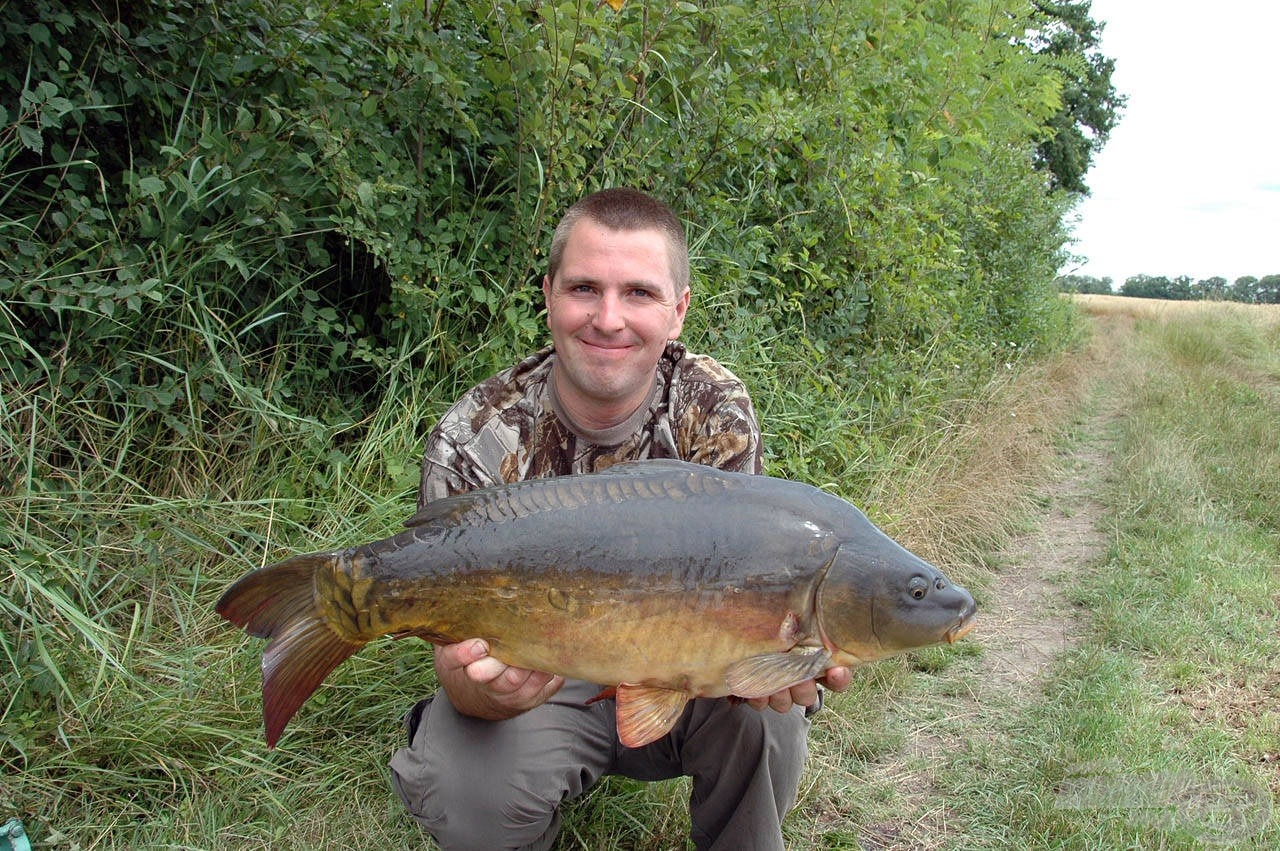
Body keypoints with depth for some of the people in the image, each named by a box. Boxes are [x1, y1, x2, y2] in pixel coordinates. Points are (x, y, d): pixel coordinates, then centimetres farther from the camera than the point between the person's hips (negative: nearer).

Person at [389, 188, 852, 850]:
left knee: (761, 711, -28)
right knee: (469, 793, -29)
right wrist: (486, 688, -45)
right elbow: (460, 657, -20)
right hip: (539, 688, -1)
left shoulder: (716, 411, -14)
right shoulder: (475, 441, -20)